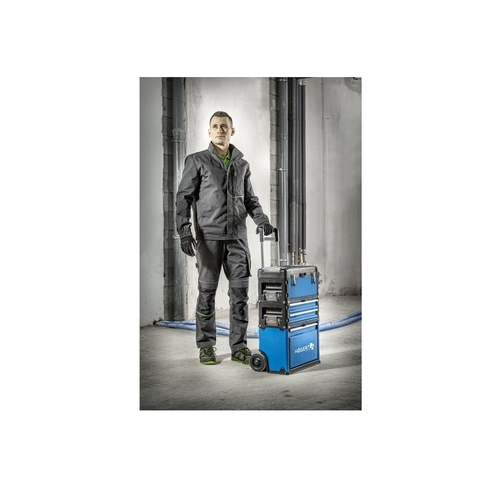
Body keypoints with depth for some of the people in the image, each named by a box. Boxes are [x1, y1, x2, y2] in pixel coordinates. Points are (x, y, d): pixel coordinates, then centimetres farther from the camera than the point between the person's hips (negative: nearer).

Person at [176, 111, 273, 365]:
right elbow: (183, 197, -1)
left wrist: (262, 220, 0)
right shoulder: (197, 160, 4)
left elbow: (250, 199, 19)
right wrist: (184, 231, -13)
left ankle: (239, 346, 12)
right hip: (208, 235, -3)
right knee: (207, 291, 2)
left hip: (237, 236, 3)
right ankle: (206, 346, 14)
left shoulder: (242, 164, 15)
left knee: (240, 291, 2)